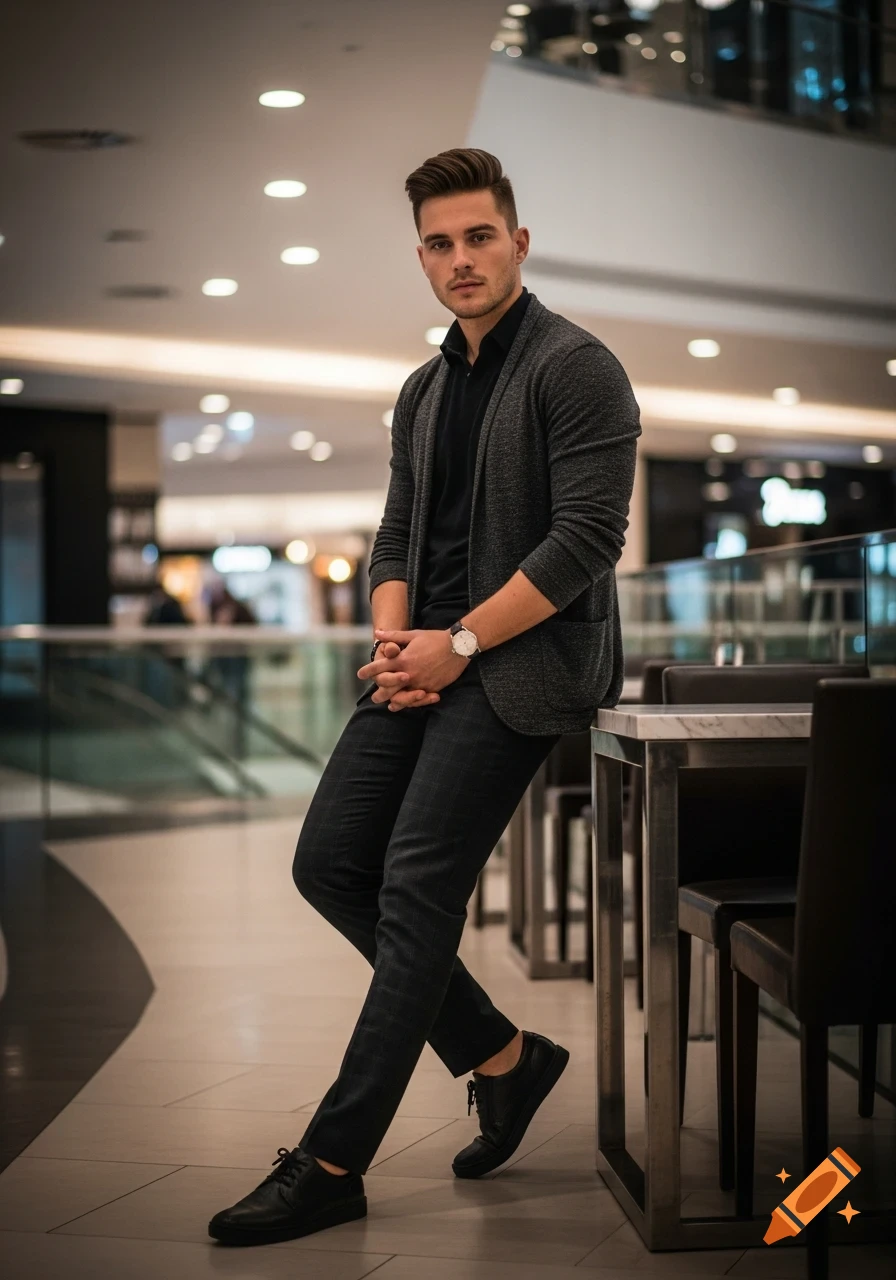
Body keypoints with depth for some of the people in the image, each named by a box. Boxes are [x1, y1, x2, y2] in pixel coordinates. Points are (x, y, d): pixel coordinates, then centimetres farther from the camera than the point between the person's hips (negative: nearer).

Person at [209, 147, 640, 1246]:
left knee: (415, 892, -11)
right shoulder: (423, 392, 18)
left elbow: (587, 537, -16)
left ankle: (332, 1166, -5)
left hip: (521, 663, -8)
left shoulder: (574, 369, -8)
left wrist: (459, 643, -16)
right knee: (329, 862, 2)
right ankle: (502, 1057, 15)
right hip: (430, 660, 9)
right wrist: (393, 638, -2)